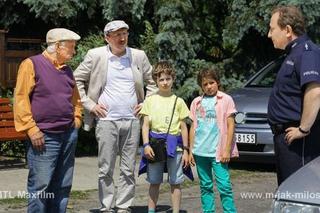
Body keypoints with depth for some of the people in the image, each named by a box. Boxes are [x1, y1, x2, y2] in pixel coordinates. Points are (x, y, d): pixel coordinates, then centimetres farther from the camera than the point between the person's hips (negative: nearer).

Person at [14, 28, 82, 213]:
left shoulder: (67, 70, 17)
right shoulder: (32, 64, -4)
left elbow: (76, 99, 29)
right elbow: (21, 99, -10)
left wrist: (76, 120, 16)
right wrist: (32, 129, -15)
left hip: (69, 135, 7)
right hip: (44, 137, -7)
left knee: (63, 186, 8)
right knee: (40, 185, -8)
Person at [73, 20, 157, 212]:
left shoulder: (139, 56, 6)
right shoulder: (95, 56, 0)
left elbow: (152, 81, 18)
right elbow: (77, 80, 5)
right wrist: (89, 104, -1)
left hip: (132, 120, 2)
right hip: (106, 120, -2)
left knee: (129, 170, 5)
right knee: (106, 170, 0)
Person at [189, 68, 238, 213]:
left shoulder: (225, 100, 0)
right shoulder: (197, 102, 11)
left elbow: (230, 125, -2)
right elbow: (193, 127, 15)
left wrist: (227, 150, -9)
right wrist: (191, 151, 11)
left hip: (217, 151, -4)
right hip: (200, 151, 4)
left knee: (224, 185, -8)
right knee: (205, 186, 9)